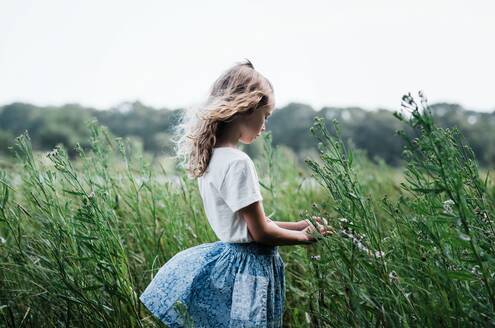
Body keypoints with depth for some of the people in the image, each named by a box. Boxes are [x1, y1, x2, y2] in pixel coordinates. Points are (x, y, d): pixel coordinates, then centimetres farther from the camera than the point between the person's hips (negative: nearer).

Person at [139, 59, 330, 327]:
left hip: (228, 259, 9)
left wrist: (299, 225, 11)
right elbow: (261, 232, -18)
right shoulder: (237, 163, -23)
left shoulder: (211, 156, 5)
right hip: (247, 268, -9)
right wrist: (303, 237, -2)